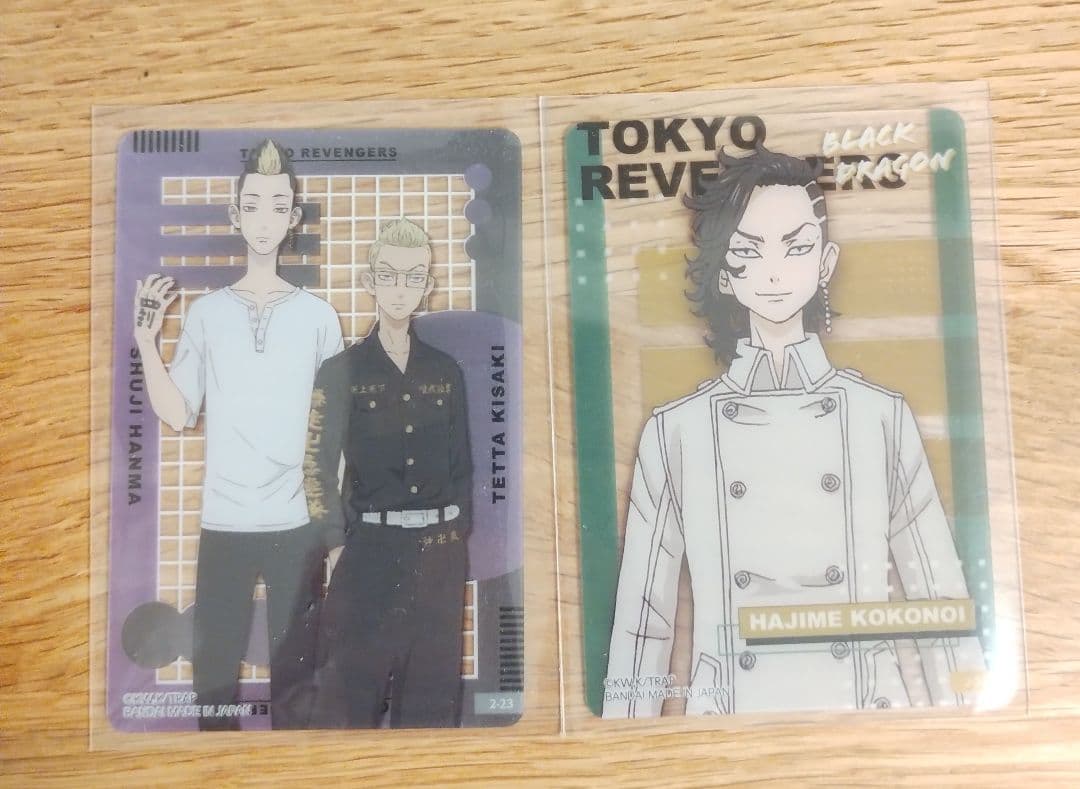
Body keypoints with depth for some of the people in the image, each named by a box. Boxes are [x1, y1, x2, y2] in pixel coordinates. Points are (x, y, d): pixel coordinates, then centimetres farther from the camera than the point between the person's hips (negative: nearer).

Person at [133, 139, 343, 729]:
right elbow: (178, 415, 1)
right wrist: (146, 340, -10)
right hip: (223, 523, 1)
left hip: (298, 524, 0)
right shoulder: (206, 311, 3)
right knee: (213, 674, 7)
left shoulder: (318, 315, 2)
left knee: (294, 673, 8)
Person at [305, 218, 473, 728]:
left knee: (432, 688, 10)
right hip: (370, 550, -3)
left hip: (440, 553, 3)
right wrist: (337, 546, -8)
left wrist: (460, 535, 7)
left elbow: (461, 464, 13)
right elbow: (319, 466, -3)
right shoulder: (343, 370, 0)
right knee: (355, 687, 3)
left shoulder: (446, 371, 9)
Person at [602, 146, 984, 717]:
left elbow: (938, 598, 6)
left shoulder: (881, 416, 2)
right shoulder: (677, 429, -1)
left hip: (866, 703, 1)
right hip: (731, 717, -1)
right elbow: (644, 617, 3)